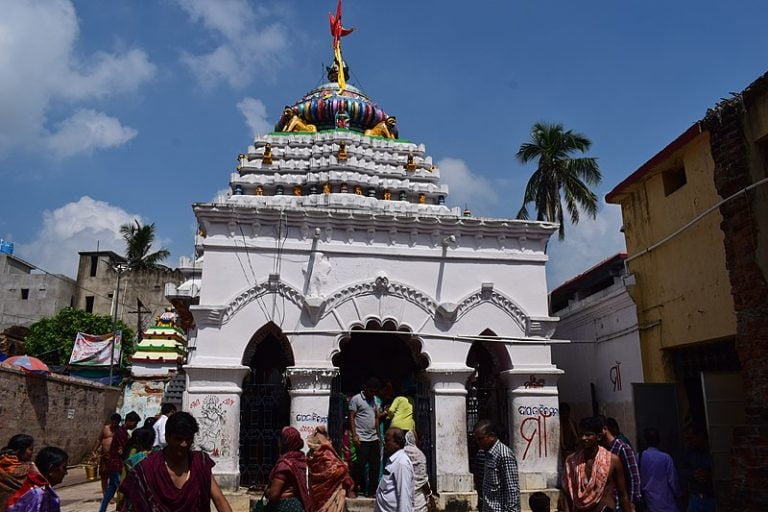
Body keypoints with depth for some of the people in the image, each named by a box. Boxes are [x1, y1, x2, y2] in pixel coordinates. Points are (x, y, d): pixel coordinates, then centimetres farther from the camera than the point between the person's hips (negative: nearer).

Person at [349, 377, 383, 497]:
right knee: (361, 464, -4)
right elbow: (351, 417, -8)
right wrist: (354, 435, -14)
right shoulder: (356, 399, -5)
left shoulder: (374, 399, 15)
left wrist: (378, 435, 15)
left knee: (375, 465, 5)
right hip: (362, 439, -7)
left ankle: (372, 491, 13)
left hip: (374, 438, 7)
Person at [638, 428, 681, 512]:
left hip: (649, 500, 3)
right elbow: (672, 480, -8)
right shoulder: (665, 458, -13)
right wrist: (678, 495, 10)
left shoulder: (640, 457, -5)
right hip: (666, 502, -3)